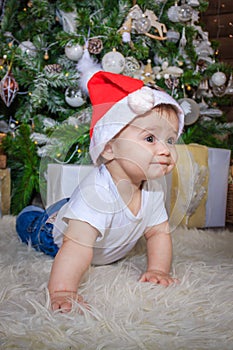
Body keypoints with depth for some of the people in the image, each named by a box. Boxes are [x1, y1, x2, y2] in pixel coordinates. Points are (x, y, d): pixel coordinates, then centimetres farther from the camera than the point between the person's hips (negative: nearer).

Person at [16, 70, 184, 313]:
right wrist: (63, 291, -61)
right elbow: (78, 245, -54)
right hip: (55, 236, -5)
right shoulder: (97, 192, -48)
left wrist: (157, 270, -24)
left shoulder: (153, 190, -25)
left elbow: (159, 233, -13)